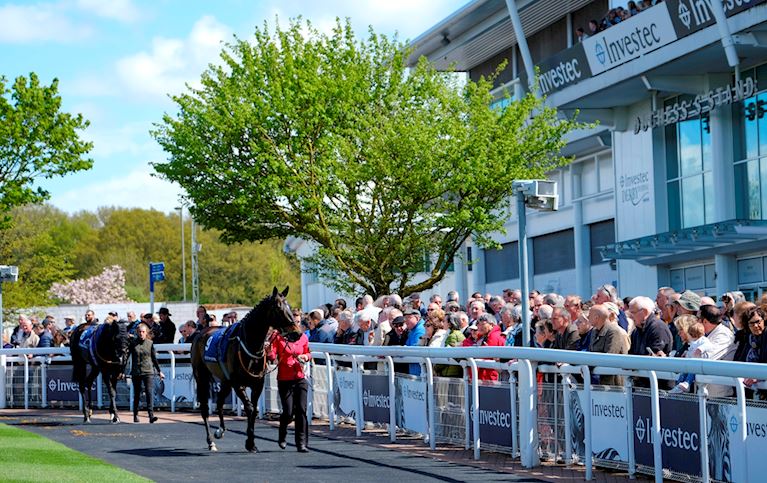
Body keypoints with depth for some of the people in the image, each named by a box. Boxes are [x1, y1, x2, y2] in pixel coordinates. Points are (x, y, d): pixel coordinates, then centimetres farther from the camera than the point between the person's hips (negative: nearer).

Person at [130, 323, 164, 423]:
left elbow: (154, 358, 12)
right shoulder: (133, 343, 2)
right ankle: (135, 415, 21)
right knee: (136, 394, 8)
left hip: (148, 371, 0)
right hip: (136, 372, 0)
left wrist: (159, 371, 14)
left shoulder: (150, 343, 4)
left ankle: (151, 415, -19)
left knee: (149, 392, -12)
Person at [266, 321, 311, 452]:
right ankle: (282, 435, 27)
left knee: (301, 410, -5)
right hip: (284, 380, -3)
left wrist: (306, 357, -3)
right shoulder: (278, 336, -4)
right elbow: (272, 357, -12)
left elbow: (308, 354, 20)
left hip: (300, 379, 3)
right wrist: (269, 351, -33)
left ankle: (302, 443, 0)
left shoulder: (303, 337, 6)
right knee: (288, 412, -3)